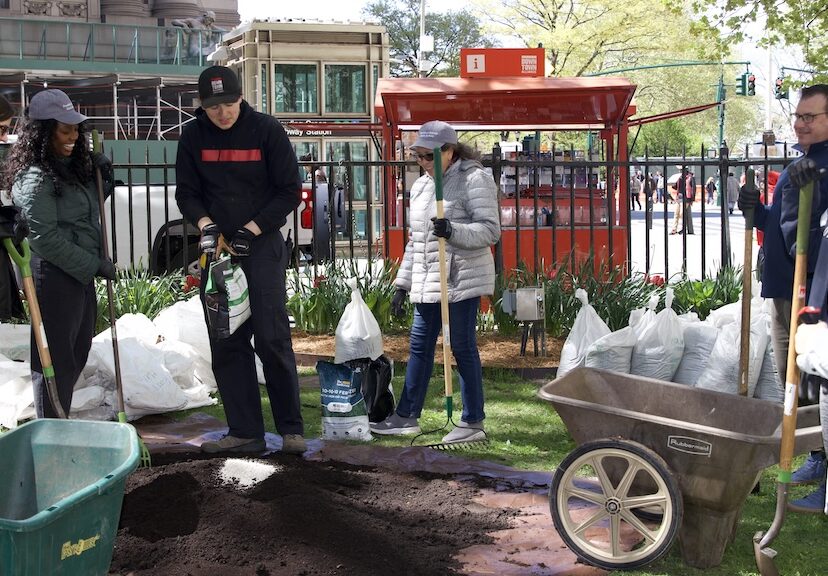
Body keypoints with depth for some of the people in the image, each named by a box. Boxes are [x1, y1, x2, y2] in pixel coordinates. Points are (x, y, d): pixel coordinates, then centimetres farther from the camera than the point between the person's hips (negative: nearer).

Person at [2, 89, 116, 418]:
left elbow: (90, 208, 27)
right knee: (56, 357, -3)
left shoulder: (72, 167, 12)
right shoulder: (35, 178, -16)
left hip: (81, 272, 10)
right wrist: (94, 265, -17)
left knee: (78, 352, 16)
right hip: (54, 276, -10)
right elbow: (45, 238, -20)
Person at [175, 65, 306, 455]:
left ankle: (291, 428, 5)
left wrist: (252, 229, -12)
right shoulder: (193, 136, 3)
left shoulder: (266, 130, -5)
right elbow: (186, 192, 8)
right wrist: (204, 224, -12)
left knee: (271, 338, -7)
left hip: (262, 245, -4)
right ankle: (245, 431, 10)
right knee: (226, 343, 3)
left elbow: (290, 191, -3)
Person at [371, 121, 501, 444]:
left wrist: (453, 231, -29)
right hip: (426, 282, 8)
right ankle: (406, 417, 20)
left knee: (463, 347, -4)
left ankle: (473, 423, 5)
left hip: (461, 279, -8)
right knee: (419, 346, 11)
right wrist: (402, 283, 19)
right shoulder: (420, 186, 16)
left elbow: (490, 230, -14)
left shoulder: (474, 179, -8)